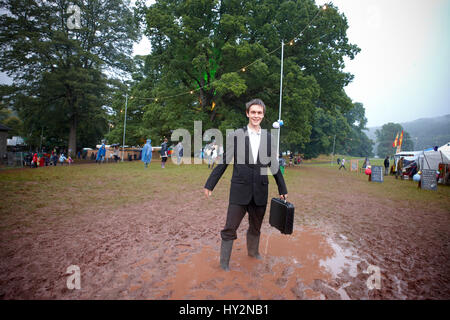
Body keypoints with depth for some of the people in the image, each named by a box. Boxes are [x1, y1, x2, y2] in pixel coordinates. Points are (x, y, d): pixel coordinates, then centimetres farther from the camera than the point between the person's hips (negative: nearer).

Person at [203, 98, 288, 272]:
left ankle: (253, 251, 46)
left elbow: (275, 166, 11)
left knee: (255, 227, 20)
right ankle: (224, 262, 23)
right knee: (230, 228, 3)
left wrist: (283, 189, 14)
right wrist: (210, 185, -1)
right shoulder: (235, 135, -4)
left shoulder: (269, 138, 5)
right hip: (239, 190, -3)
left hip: (260, 192, 3)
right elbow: (223, 162, -1)